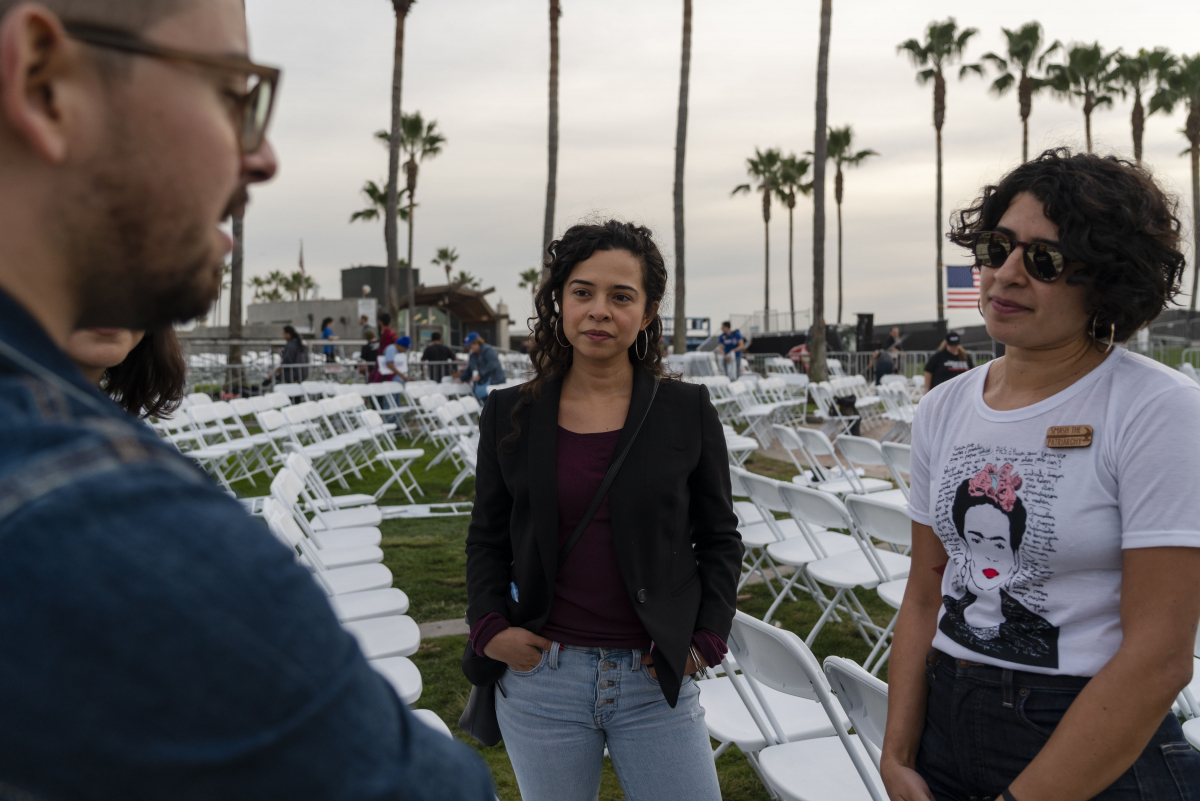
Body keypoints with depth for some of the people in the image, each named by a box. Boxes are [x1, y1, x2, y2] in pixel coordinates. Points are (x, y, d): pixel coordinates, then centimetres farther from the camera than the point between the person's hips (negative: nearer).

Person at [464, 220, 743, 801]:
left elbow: (719, 538, 6)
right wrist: (488, 628, -4)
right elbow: (486, 537, 9)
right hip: (539, 676, 1)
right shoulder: (510, 414, 1)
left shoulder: (687, 412, -2)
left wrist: (708, 638, -3)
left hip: (656, 683, -1)